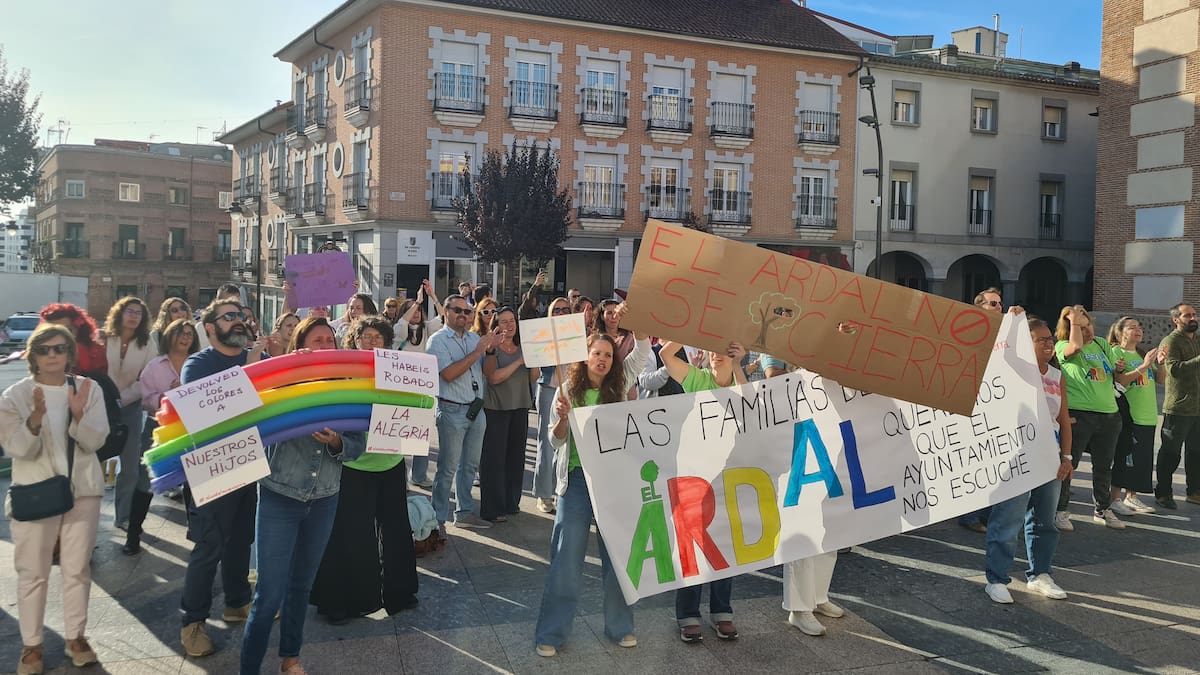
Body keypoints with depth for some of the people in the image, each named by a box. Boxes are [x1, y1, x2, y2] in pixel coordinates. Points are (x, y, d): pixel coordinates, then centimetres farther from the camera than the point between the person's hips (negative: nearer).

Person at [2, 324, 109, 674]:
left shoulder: (89, 389, -1)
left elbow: (96, 441, -8)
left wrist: (79, 414, -26)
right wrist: (35, 420, -30)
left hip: (82, 491, 2)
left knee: (77, 569, 10)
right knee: (33, 573, 5)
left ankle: (75, 636, 22)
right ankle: (31, 644, 17)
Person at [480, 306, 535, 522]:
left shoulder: (523, 347, 11)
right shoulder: (492, 349, -6)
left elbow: (533, 378, 9)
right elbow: (494, 377, -19)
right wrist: (519, 361, -16)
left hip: (520, 407, 6)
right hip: (496, 408, -6)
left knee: (516, 456, 11)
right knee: (494, 458, -2)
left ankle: (511, 502, 23)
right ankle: (492, 509, 4)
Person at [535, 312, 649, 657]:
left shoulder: (618, 385, 4)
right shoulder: (568, 389, 0)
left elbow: (643, 349, -2)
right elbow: (556, 439, 1)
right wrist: (563, 416, -18)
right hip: (577, 477, -2)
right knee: (567, 555, 1)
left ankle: (620, 626, 23)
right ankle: (551, 632, 10)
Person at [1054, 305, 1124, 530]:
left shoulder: (1102, 345, 13)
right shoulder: (1063, 346, -5)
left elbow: (1115, 375, 23)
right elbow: (1076, 346, -29)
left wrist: (1119, 370, 0)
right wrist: (1074, 320, -18)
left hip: (1109, 414, 6)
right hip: (1078, 415, -6)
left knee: (1104, 465, 16)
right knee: (1068, 463, -2)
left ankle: (1103, 510, 30)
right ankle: (1059, 511, 6)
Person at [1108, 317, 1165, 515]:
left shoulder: (1143, 353, 15)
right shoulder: (1115, 353, -8)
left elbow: (1160, 379, 15)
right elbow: (1119, 381, -20)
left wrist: (1160, 363, -2)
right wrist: (1143, 366, -23)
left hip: (1148, 415, 8)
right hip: (1128, 415, -8)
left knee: (1143, 458, 11)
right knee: (1124, 457, -6)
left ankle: (1131, 497, 21)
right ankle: (1115, 500, 1)